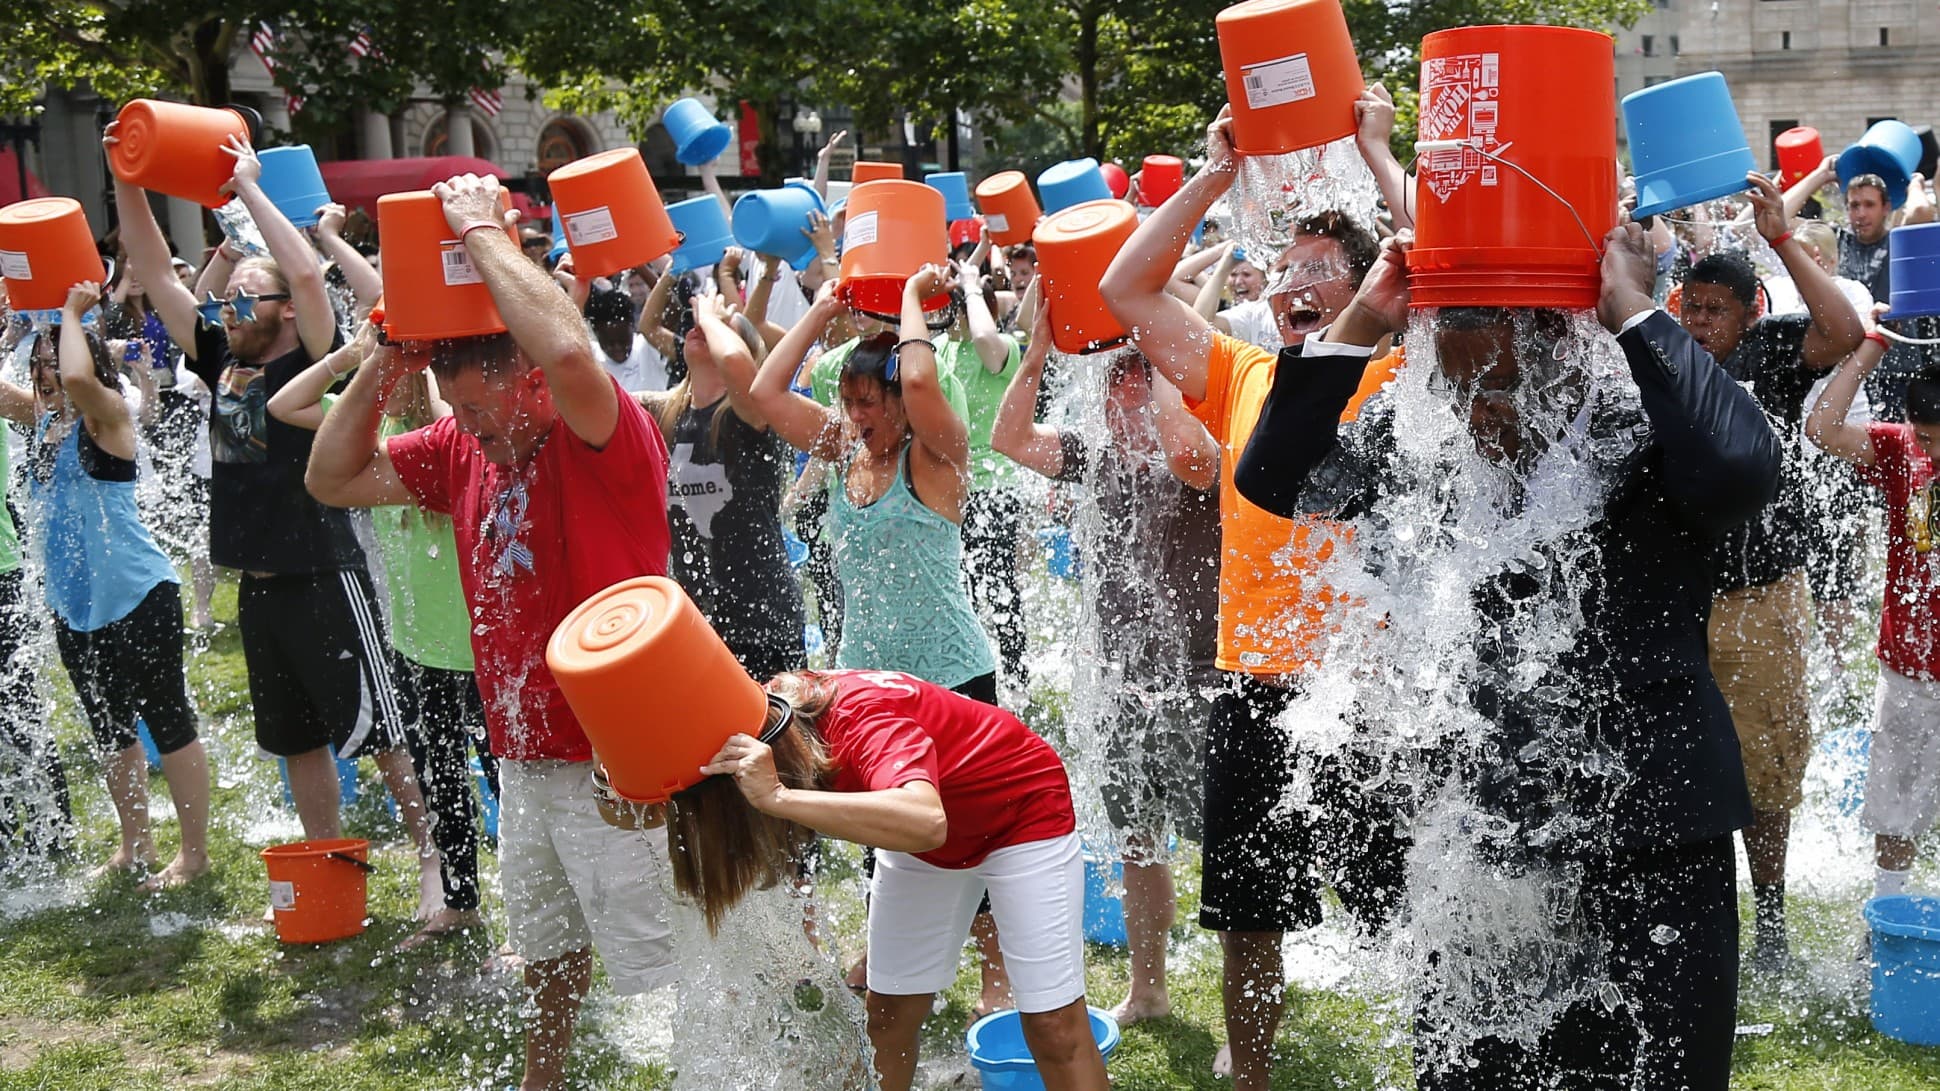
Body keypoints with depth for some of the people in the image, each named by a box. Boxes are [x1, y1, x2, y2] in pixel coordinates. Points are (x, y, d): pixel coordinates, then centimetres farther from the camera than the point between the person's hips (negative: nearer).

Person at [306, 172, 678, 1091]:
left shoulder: (608, 438, -17)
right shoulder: (463, 447, 6)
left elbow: (568, 352, -39)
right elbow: (333, 479, 11)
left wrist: (482, 231, -25)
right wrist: (384, 364, -3)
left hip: (616, 764, -8)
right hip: (525, 759, 8)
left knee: (675, 965, -2)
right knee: (549, 950, 25)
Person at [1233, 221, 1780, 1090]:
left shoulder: (1649, 438, -10)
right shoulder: (1425, 450, 3)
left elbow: (1740, 470, -32)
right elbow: (1274, 480, 0)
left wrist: (1633, 313, -22)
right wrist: (1358, 326, -7)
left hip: (1654, 852, -4)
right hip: (1482, 844, 4)